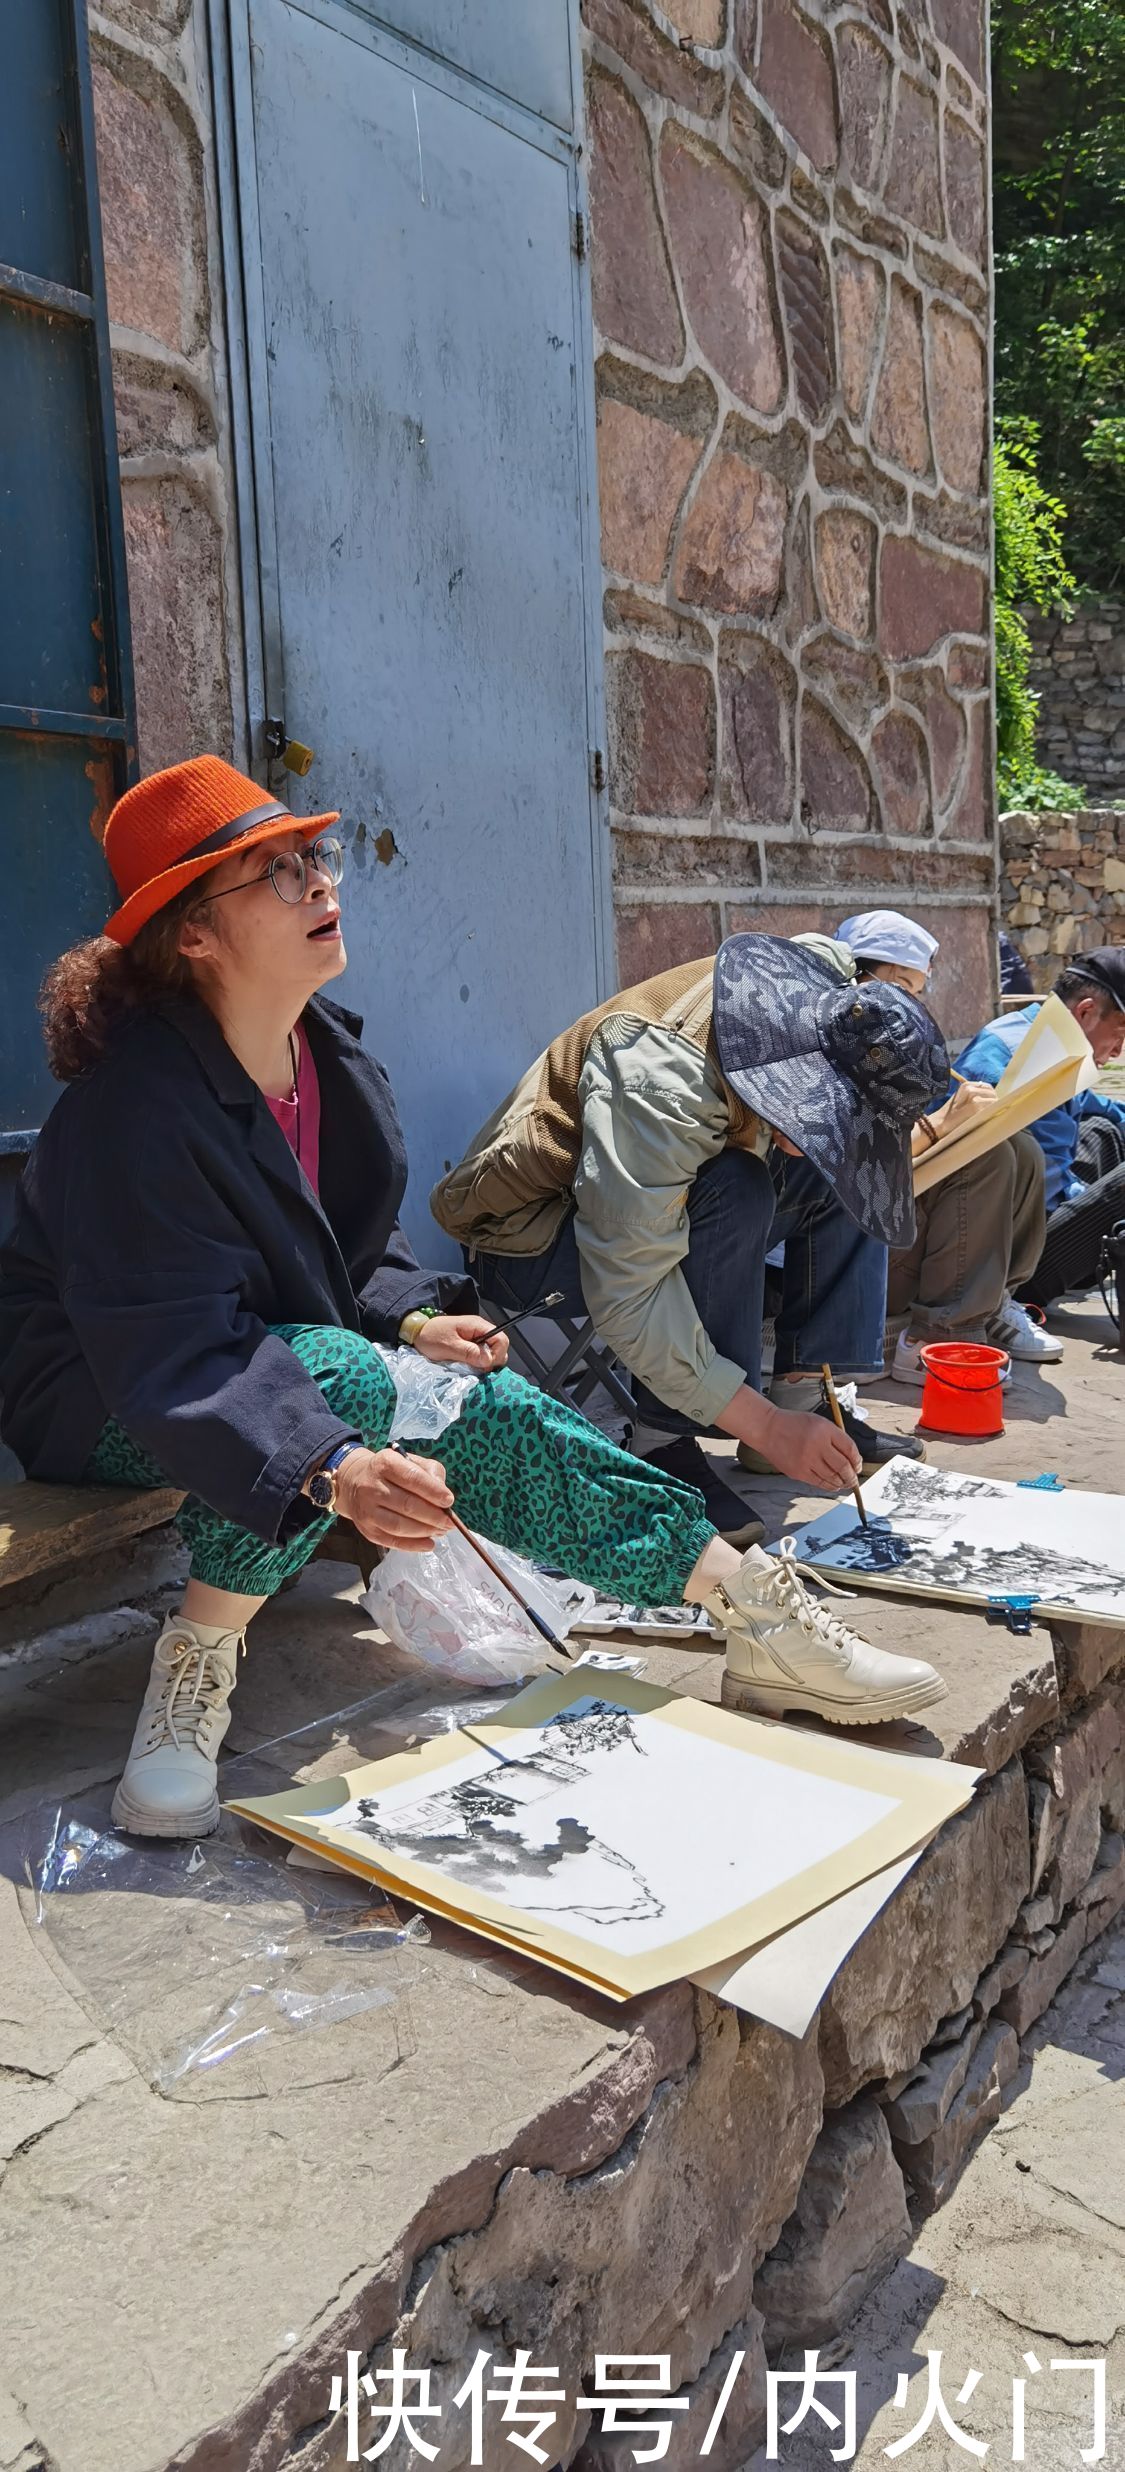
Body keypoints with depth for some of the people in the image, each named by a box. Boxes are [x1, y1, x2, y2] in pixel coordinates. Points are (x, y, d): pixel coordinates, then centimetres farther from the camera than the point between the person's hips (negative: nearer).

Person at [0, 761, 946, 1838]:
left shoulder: (334, 1059, -1)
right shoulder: (136, 1109, -27)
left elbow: (358, 1250, 11)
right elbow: (172, 1360, -34)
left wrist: (411, 1317, -12)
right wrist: (333, 1468, -48)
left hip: (277, 1357, 7)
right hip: (102, 1406, -7)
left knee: (479, 1411, -16)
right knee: (344, 1373, -35)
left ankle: (751, 1603, -14)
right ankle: (194, 1668, -22)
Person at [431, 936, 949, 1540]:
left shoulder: (821, 1006, -12)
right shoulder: (661, 1086, -36)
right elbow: (625, 1299, -36)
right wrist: (766, 1427, -33)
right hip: (527, 1235, -8)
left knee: (849, 1178, -5)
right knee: (733, 1192, -33)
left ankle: (805, 1396, -4)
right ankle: (665, 1443, -24)